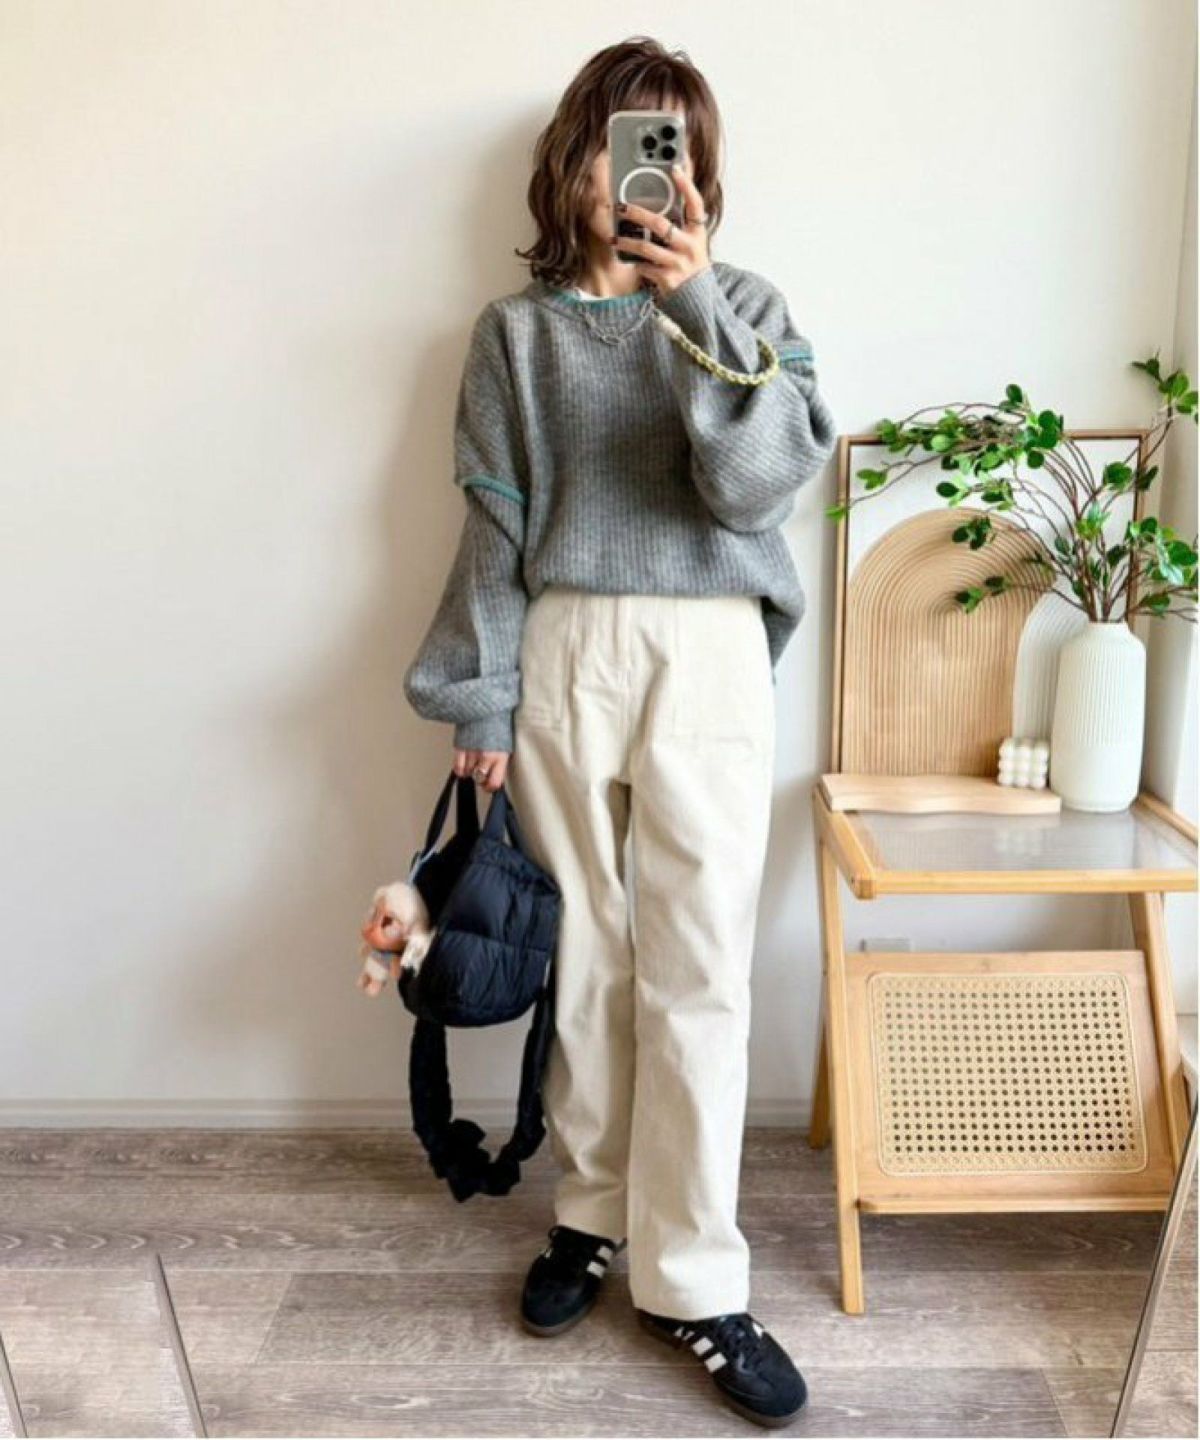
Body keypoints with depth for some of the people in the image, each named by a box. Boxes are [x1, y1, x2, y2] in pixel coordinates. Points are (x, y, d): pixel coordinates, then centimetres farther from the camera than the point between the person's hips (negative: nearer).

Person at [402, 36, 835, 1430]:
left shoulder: (744, 307, 7)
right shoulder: (516, 329, 9)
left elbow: (758, 482, -8)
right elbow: (495, 522, 6)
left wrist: (696, 302, -16)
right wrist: (477, 696, 2)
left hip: (709, 661, -1)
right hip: (562, 655, 1)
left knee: (697, 971, -2)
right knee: (580, 953, 8)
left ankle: (692, 1277, 9)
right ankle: (592, 1209, 27)